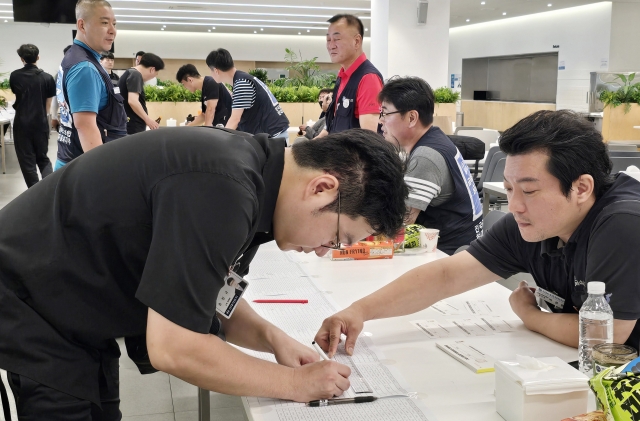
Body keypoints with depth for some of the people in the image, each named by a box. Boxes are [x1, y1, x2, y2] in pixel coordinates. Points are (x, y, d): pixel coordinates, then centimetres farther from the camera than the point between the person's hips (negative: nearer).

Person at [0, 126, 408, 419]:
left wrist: (271, 336, -9)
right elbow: (173, 348, -30)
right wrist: (296, 383, -20)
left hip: (82, 312, 9)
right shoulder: (222, 189, -34)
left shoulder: (254, 164, -5)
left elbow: (211, 297, 7)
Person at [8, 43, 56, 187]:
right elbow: (48, 104, 4)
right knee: (43, 158, 13)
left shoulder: (14, 76, 0)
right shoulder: (47, 78, -3)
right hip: (41, 123, 1)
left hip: (22, 123, -1)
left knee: (27, 160, 5)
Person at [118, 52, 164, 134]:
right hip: (133, 127, -10)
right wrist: (148, 119, -14)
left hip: (132, 126, 10)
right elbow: (132, 101, -24)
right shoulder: (136, 75, -12)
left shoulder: (130, 73, 19)